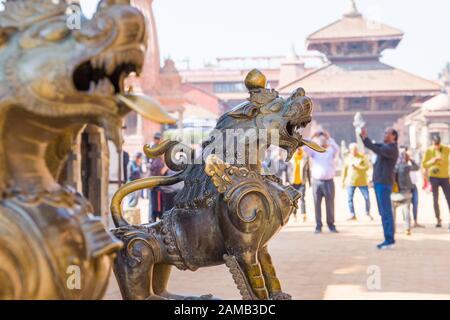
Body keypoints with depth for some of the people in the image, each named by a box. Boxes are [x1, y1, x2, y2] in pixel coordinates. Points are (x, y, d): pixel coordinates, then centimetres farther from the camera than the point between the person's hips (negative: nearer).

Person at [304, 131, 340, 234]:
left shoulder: (331, 152, 9)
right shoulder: (314, 152, 10)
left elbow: (336, 148, -12)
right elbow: (305, 148, -6)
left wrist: (329, 138, -13)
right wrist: (312, 138, -6)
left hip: (329, 182, 0)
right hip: (317, 182, 0)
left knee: (330, 205, 1)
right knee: (317, 204, -1)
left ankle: (331, 225, 9)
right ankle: (318, 226, 3)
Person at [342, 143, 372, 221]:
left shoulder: (362, 157, -1)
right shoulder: (348, 158, 6)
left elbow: (367, 167, -8)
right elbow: (344, 170, 10)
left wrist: (357, 166, -18)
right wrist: (343, 181, 10)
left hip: (362, 182, -2)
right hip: (350, 182, 2)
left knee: (367, 198, -2)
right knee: (350, 199, -2)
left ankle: (368, 213, 17)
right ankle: (352, 215, 8)